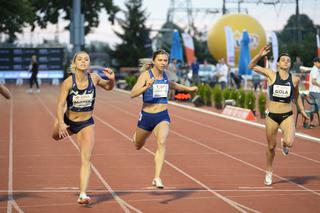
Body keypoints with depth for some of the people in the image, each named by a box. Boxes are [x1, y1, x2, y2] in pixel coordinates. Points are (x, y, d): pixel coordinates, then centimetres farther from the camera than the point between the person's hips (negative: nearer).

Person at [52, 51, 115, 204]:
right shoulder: (68, 82, -21)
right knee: (56, 136, 31)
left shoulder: (94, 78, -12)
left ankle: (83, 195, -18)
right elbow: (60, 105, -23)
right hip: (68, 121, 1)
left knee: (86, 159, -15)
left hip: (87, 124, 0)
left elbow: (108, 87, 8)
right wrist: (61, 123, -38)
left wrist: (111, 79, -15)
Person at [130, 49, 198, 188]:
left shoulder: (164, 75, 3)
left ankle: (157, 178, -29)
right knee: (138, 146, 22)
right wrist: (147, 87, -38)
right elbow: (132, 94, -23)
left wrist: (188, 89, 34)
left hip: (162, 116, 2)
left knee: (162, 143, -26)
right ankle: (136, 134, 61)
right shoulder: (146, 75, -12)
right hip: (147, 116, -1)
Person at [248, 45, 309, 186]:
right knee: (271, 146, 10)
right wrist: (260, 55, -19)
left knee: (289, 143, -22)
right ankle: (269, 173, 32)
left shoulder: (295, 79, 0)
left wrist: (302, 111, 18)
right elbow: (251, 66, -6)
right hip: (272, 116, 0)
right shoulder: (271, 75, -4)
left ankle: (284, 143, 18)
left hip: (287, 116, 0)